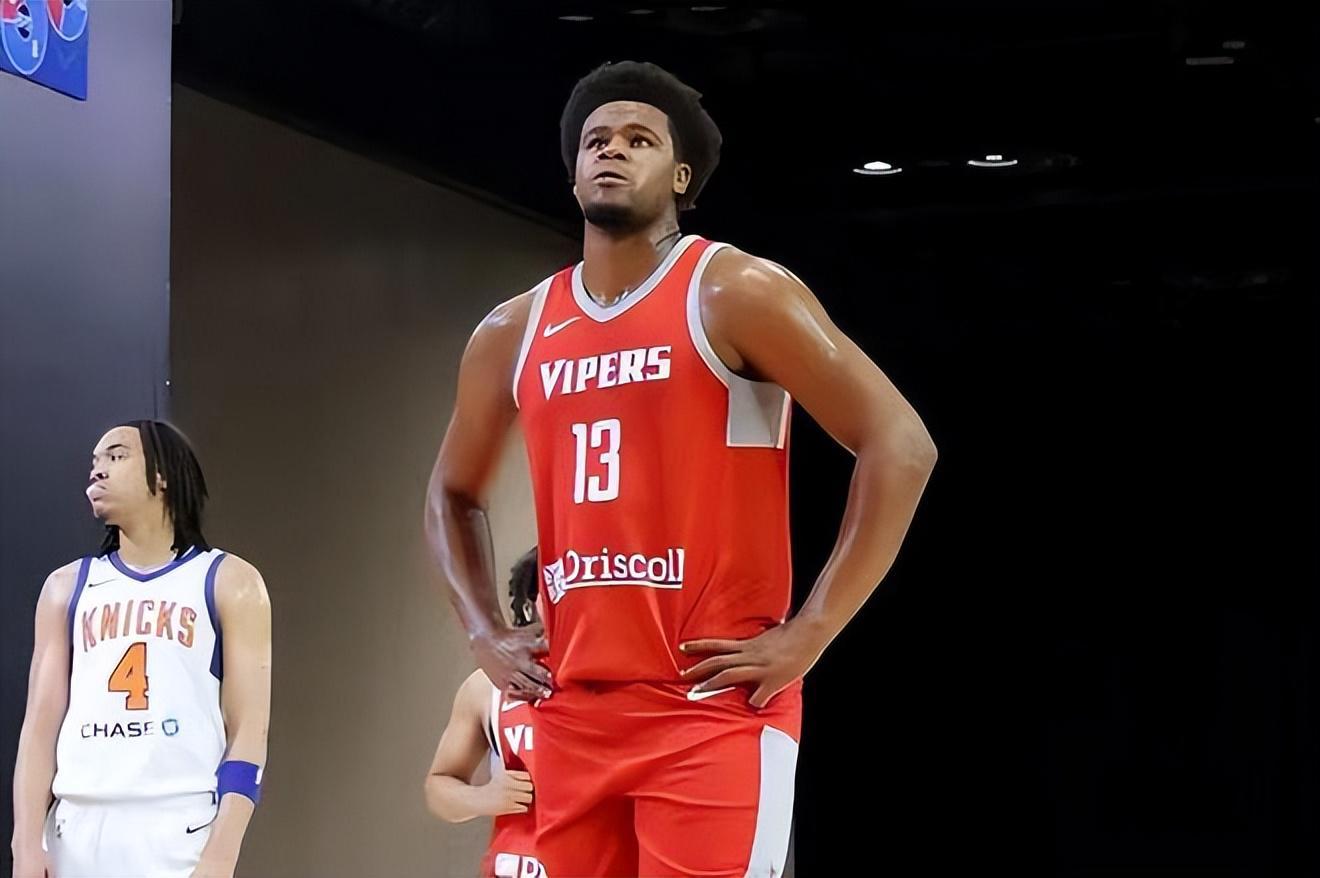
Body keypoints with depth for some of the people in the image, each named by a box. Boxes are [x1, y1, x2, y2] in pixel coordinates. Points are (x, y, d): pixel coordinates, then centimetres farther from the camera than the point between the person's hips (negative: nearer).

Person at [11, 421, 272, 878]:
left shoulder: (229, 583, 7)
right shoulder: (66, 587, 18)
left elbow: (248, 731, -1)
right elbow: (41, 725, 11)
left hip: (181, 830, -3)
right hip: (79, 829, 4)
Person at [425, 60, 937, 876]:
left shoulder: (735, 293, -5)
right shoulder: (514, 333, 13)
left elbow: (900, 445, -10)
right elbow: (453, 492, 29)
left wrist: (808, 635, -13)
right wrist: (486, 632, 13)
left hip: (714, 708, -6)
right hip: (575, 711, 6)